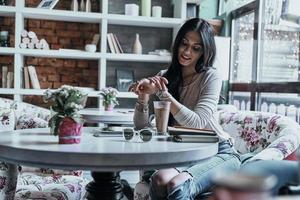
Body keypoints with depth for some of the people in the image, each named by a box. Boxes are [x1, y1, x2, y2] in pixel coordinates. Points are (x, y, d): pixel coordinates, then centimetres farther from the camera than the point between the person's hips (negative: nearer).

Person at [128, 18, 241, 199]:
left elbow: (197, 122, -19)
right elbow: (141, 125, 2)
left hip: (218, 152, -3)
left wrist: (163, 94, -24)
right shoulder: (164, 78, 7)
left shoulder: (211, 77, -6)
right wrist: (144, 96, -17)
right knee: (160, 179, -29)